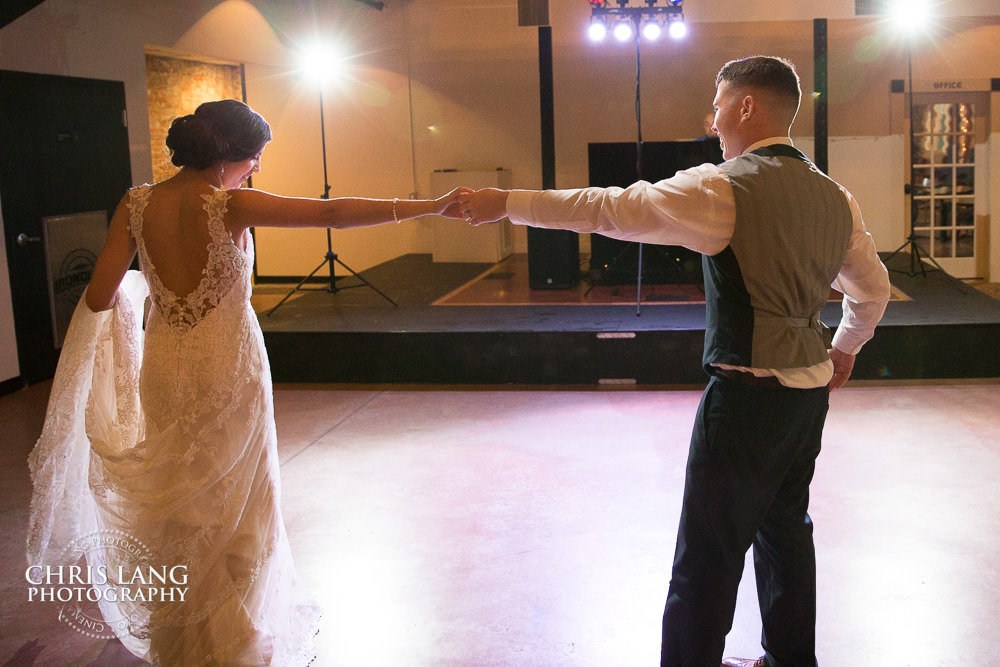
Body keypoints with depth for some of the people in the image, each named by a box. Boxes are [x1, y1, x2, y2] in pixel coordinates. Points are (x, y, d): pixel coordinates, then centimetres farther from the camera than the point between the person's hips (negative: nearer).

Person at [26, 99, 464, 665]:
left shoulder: (136, 205, -4)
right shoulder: (231, 205, -17)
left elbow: (99, 299, -4)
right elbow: (335, 214, -23)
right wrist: (431, 207, -21)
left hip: (165, 370, 4)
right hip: (228, 368, -4)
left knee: (179, 509, 19)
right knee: (234, 509, 14)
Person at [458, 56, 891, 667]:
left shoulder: (724, 188, -16)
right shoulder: (835, 197, 8)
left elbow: (608, 208, -18)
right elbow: (873, 290, 18)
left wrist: (506, 202, -12)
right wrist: (847, 347, 35)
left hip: (747, 393, -8)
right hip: (810, 388, 9)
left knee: (710, 549, 1)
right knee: (785, 526, 22)